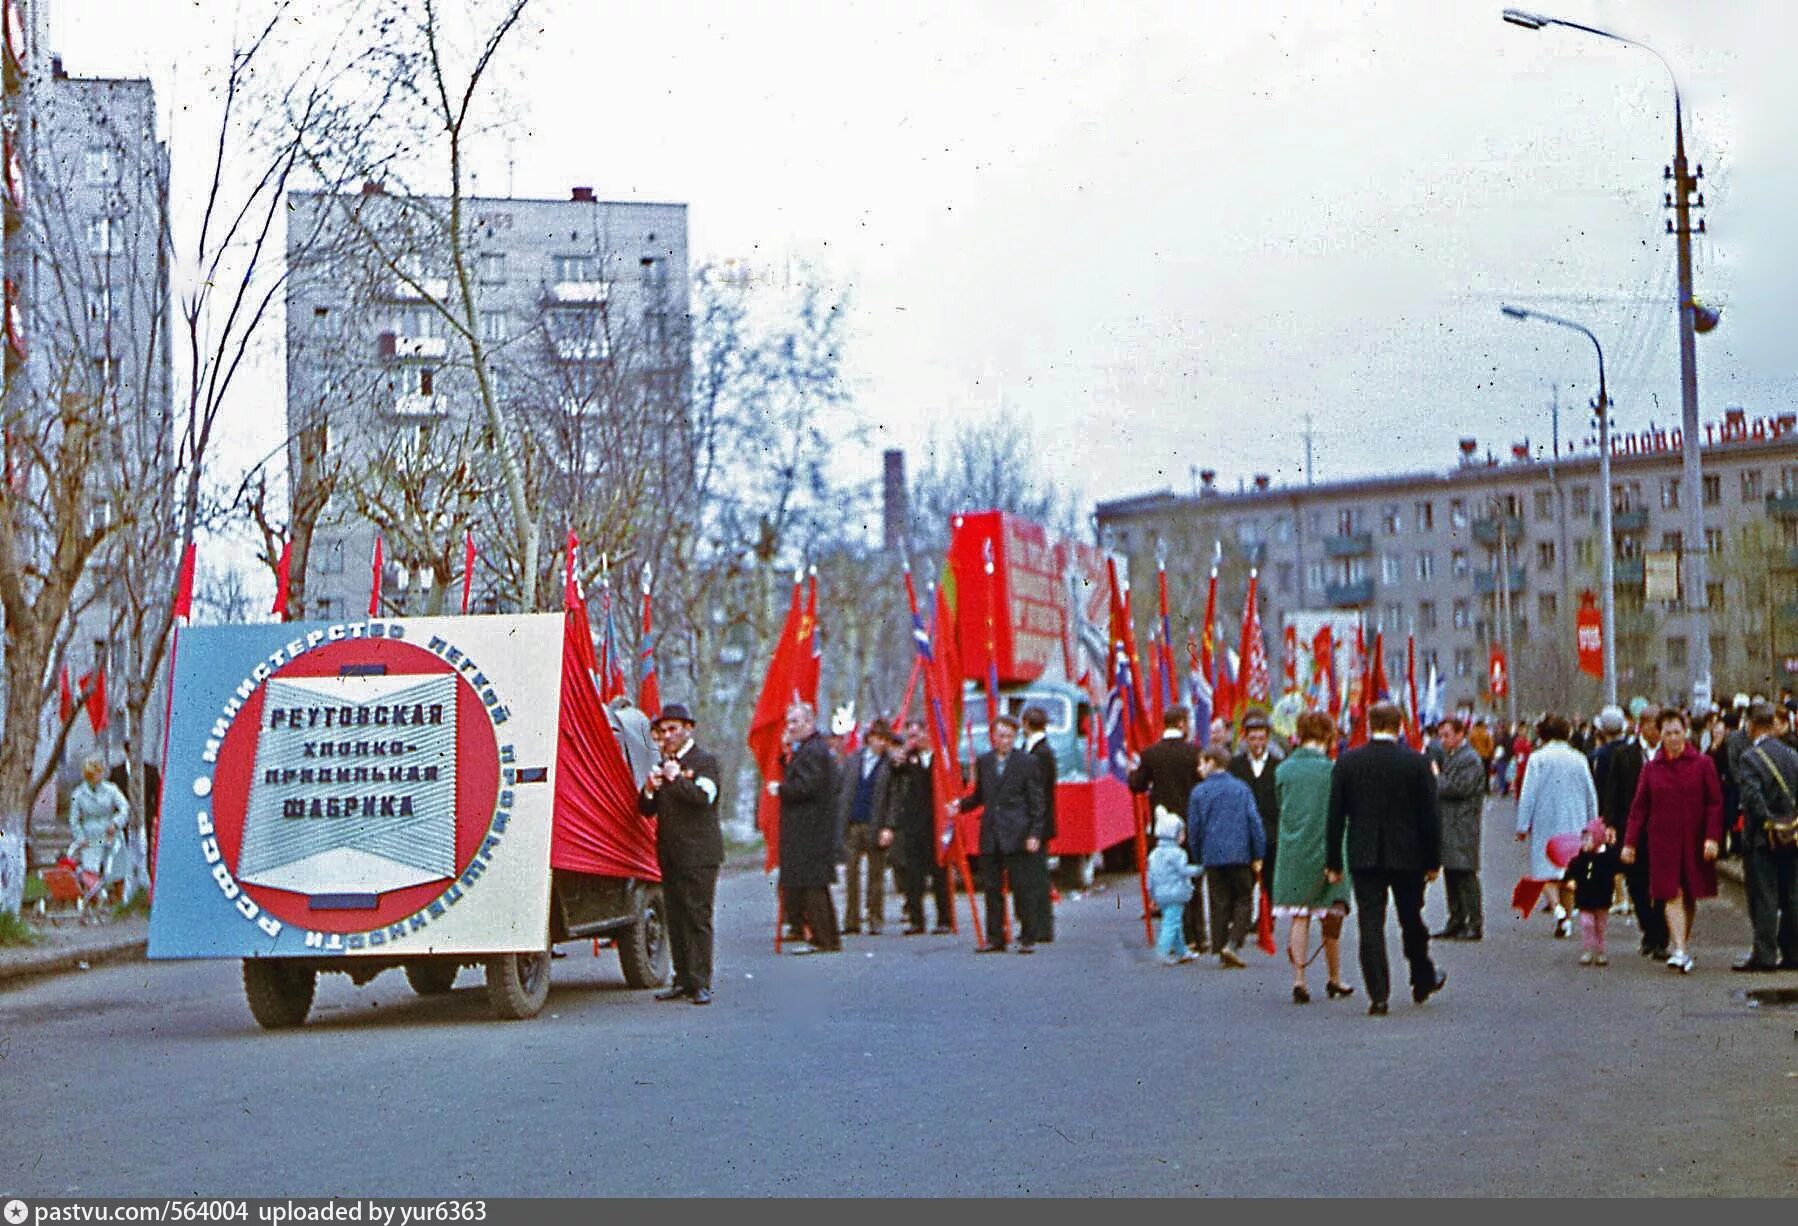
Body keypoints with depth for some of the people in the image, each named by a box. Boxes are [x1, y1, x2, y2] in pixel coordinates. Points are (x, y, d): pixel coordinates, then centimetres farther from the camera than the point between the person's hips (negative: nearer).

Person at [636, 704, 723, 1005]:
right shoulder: (663, 765, 19)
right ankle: (683, 980, 10)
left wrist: (676, 778, -16)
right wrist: (649, 790, -3)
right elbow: (647, 811, 16)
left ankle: (701, 984, -8)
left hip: (698, 855, -7)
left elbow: (703, 796, -20)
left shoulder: (705, 762, -2)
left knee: (698, 918, -8)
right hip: (670, 855, 7)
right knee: (675, 919, 6)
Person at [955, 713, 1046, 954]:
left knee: (1021, 887, -3)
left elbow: (1036, 801, -1)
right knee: (992, 888, 6)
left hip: (1015, 835, -4)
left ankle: (1028, 938, 3)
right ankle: (995, 938, 12)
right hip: (990, 835, 4)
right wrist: (961, 805, 2)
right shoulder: (983, 761, 12)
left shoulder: (1026, 762, -1)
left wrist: (1034, 834, -8)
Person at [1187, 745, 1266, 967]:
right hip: (1240, 855, -1)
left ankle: (1221, 948, 7)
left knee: (1219, 904, 7)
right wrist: (1258, 855, 4)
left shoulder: (1199, 792, 2)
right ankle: (1232, 943, -11)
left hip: (1212, 857, 1)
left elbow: (1193, 829, 3)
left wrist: (1199, 857, 14)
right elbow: (1254, 822, 0)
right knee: (1243, 899, 6)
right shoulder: (1241, 788, 3)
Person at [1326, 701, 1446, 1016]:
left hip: (1364, 857, 0)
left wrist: (1333, 862, 6)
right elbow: (1430, 816, -3)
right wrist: (1433, 860, 5)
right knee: (1411, 920, 17)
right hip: (1408, 857, 0)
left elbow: (1335, 816, -1)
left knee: (1371, 924, 0)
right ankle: (1423, 981, 34)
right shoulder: (1417, 763, -6)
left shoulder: (1346, 763, -4)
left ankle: (1378, 995, -5)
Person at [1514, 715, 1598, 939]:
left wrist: (1523, 825, -4)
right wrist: (1591, 825, 18)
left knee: (1547, 868, 1)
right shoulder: (1579, 759, 6)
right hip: (1574, 823, 4)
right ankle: (1568, 916, 11)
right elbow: (1591, 795, 10)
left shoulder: (1538, 758, -6)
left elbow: (1528, 794, -8)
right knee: (1570, 868, 11)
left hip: (1547, 822, -4)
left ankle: (1557, 905, -22)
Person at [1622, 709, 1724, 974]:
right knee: (1672, 895, -9)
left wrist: (1712, 837, -10)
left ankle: (1679, 943, 23)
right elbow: (1639, 808, 8)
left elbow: (1715, 803, 0)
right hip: (1663, 841, 0)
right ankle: (1679, 951, -14)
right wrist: (1630, 842, 3)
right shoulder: (1651, 769, 5)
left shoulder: (1702, 764, 1)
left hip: (1694, 841, 0)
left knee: (1689, 896, 7)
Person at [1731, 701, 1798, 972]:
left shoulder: (1749, 758, -11)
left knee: (1763, 899, -3)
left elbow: (1753, 796, -21)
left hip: (1762, 839, -6)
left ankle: (1764, 954, -4)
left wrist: (1768, 822, -13)